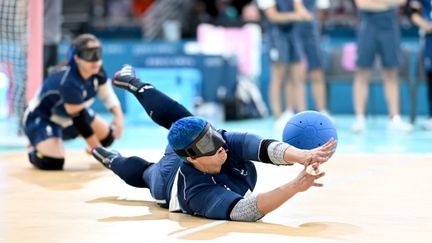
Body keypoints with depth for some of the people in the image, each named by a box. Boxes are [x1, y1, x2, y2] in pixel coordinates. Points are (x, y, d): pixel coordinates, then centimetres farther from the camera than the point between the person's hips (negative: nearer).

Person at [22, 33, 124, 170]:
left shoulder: (97, 71, -14)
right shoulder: (69, 83, -36)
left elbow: (107, 95, 0)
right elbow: (78, 118, -30)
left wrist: (118, 116, -19)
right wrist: (96, 147, -22)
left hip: (67, 118, 8)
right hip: (41, 119, -8)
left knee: (107, 136, 6)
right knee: (53, 163, -28)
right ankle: (35, 152, 6)